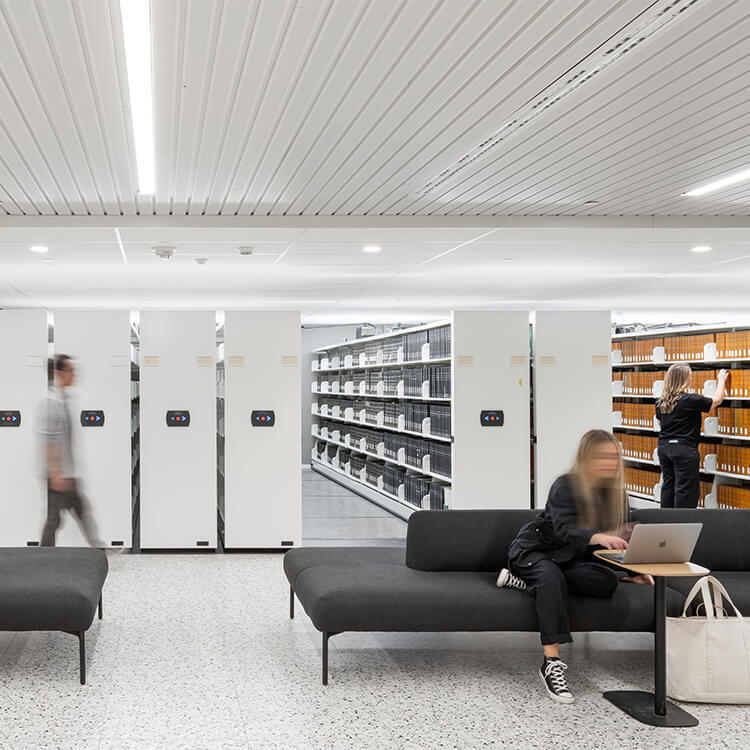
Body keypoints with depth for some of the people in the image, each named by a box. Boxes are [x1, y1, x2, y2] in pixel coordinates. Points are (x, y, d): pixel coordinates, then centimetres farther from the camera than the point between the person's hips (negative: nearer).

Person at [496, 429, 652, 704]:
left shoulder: (615, 492, 2)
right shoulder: (566, 486, -18)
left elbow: (623, 534, 11)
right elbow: (565, 529, -34)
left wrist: (634, 571, -3)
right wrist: (599, 537, -53)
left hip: (571, 560, 6)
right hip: (535, 550, -6)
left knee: (610, 582, -25)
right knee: (552, 577, -41)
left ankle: (528, 582, -18)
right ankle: (552, 663, -46)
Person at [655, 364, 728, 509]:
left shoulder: (660, 401, 5)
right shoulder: (689, 400, -15)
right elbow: (717, 400, -3)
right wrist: (721, 380, 11)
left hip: (663, 447, 7)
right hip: (684, 449, -7)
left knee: (668, 486, 13)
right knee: (685, 488, -1)